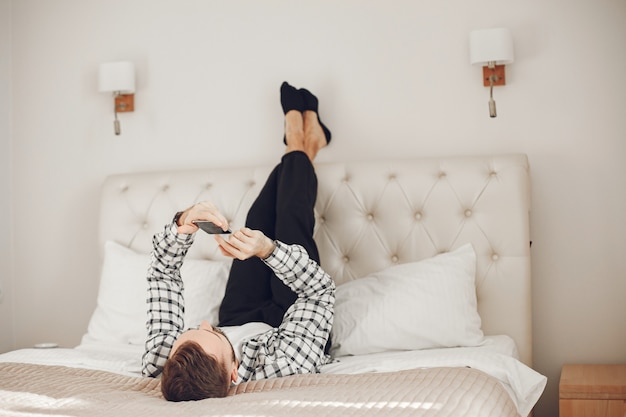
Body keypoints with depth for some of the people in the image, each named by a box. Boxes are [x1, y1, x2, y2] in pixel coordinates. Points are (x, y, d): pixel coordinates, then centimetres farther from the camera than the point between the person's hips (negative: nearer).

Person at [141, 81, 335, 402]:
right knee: (292, 220, 4)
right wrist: (268, 249, -51)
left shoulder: (159, 365, -43)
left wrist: (181, 224, -44)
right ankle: (303, 149, 40)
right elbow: (321, 288, -37)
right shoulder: (281, 365, -53)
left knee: (258, 218, 13)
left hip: (236, 322, 3)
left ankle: (300, 147, 45)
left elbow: (162, 272, -29)